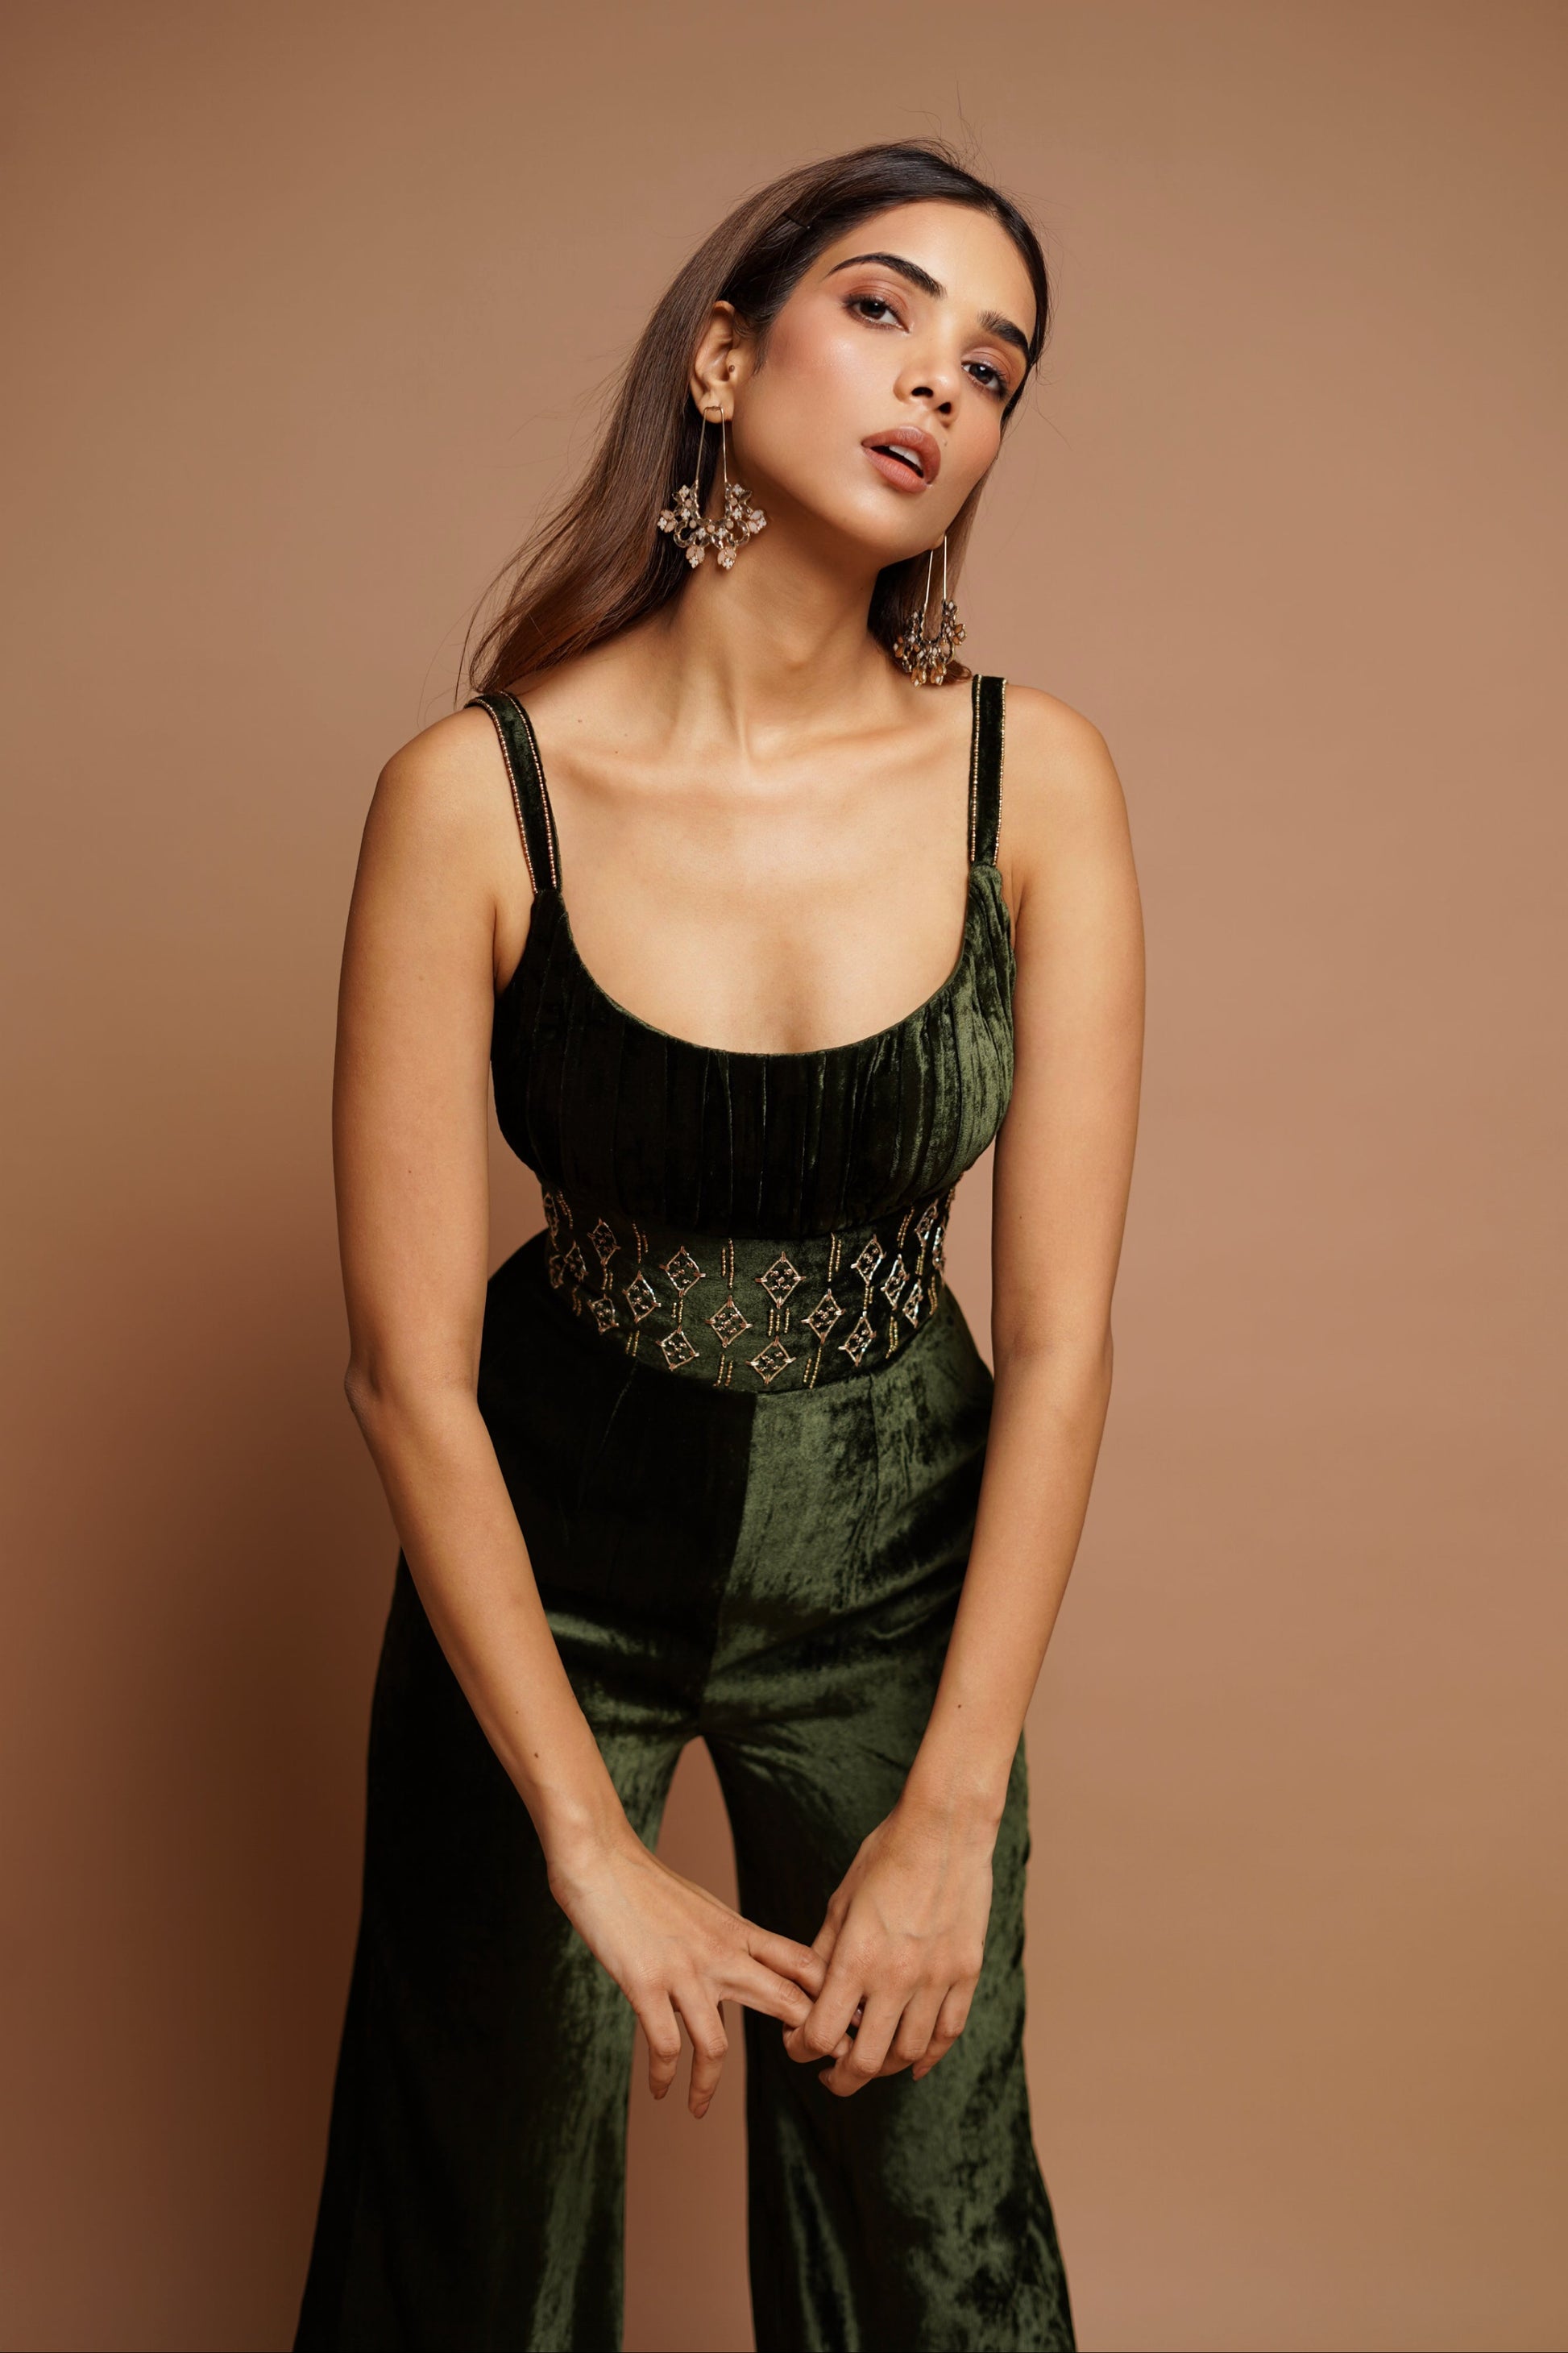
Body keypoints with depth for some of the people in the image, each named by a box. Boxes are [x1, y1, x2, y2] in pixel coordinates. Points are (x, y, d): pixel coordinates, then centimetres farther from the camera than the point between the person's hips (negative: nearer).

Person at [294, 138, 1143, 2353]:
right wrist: (593, 1844, -15)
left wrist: (954, 1812, -13)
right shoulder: (479, 794, -19)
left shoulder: (1036, 778, -14)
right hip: (547, 1555, -1)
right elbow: (409, 1368, -17)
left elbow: (1060, 1336, -12)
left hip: (903, 1563, 2)